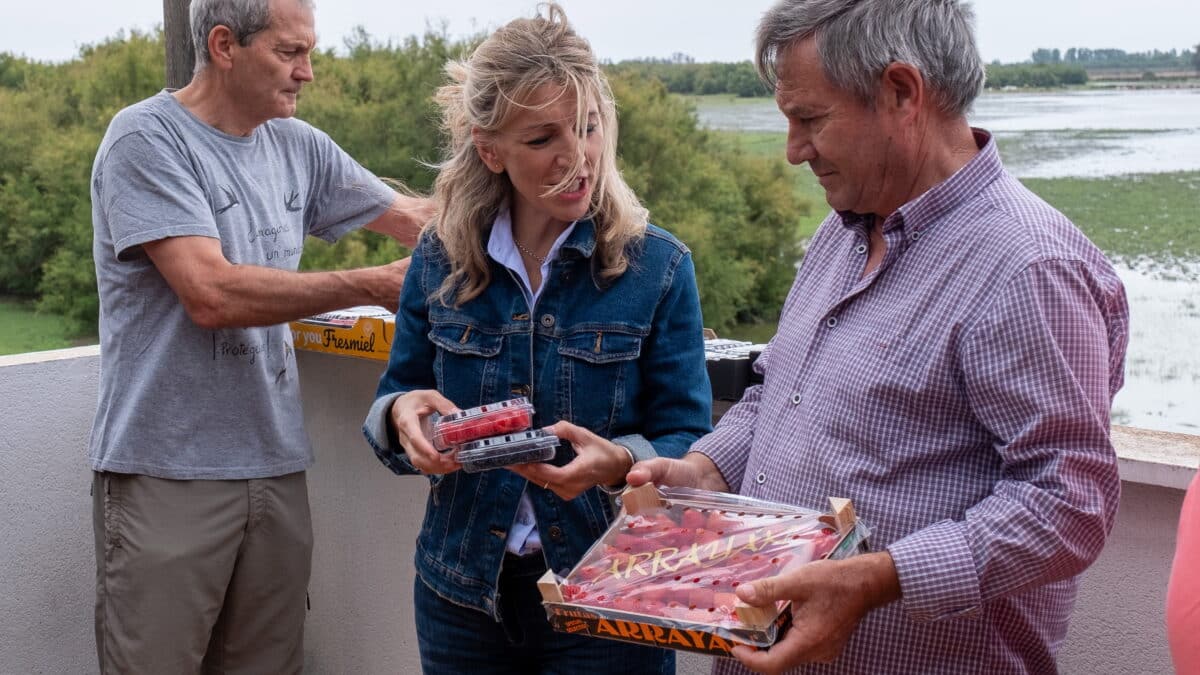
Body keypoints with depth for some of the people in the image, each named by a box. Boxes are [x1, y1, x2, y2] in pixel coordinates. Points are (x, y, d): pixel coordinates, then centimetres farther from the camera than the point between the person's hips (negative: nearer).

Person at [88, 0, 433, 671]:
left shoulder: (298, 146, 10)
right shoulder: (147, 139, -10)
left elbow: (415, 218, 16)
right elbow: (213, 294, -20)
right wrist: (377, 286, -17)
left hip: (276, 465, 6)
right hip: (168, 472, -6)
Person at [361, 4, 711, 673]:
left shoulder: (658, 267, -10)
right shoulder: (440, 262, -2)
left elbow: (686, 443, -8)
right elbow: (395, 400, 6)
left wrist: (620, 463, -29)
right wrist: (402, 414, -17)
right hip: (463, 591, 3)